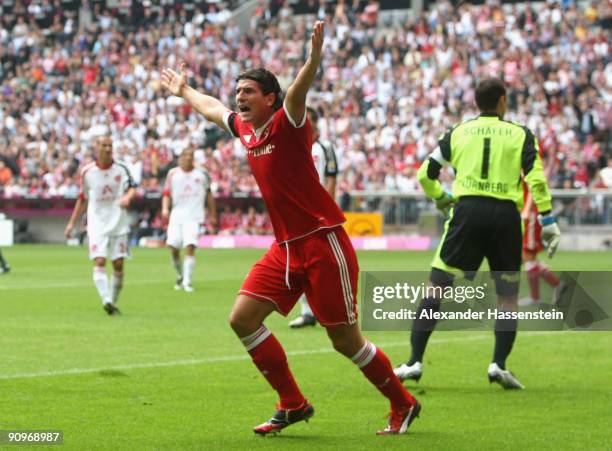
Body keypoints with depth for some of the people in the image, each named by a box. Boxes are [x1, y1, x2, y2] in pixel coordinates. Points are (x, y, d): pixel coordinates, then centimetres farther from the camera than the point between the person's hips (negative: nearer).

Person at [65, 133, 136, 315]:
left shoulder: (121, 169, 0)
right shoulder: (87, 172, 2)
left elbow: (131, 187, -14)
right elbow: (82, 199, 13)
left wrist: (127, 197, -37)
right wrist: (72, 223, 14)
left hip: (118, 224, 1)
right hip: (97, 224, -1)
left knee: (118, 265, 2)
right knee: (99, 262, -17)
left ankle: (113, 302, 16)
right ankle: (106, 299, -29)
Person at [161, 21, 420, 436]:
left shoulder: (286, 125, -11)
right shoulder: (245, 128, 11)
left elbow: (297, 92, -33)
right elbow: (212, 107, 33)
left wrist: (313, 59, -52)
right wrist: (183, 90, 48)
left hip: (323, 243, -8)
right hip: (286, 247, 8)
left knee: (346, 341, -4)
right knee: (243, 318, -2)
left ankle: (403, 405, 16)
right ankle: (293, 404, 9)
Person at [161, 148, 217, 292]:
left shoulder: (202, 174, 7)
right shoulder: (173, 174, 8)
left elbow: (209, 195, 17)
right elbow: (167, 194, 11)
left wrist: (213, 215, 17)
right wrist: (165, 209, -7)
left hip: (194, 217, -2)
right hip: (177, 215, 2)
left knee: (190, 247, -16)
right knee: (173, 247, -4)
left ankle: (187, 281, -13)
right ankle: (180, 276, 20)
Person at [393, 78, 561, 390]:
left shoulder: (458, 133, 12)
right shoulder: (521, 135, 8)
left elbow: (426, 174, 11)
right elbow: (536, 179, -2)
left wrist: (441, 198, 30)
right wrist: (548, 222, 1)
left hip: (467, 212, 1)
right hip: (506, 214, -1)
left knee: (436, 289, 5)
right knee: (508, 296, 11)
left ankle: (415, 362, -1)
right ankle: (499, 364, -3)